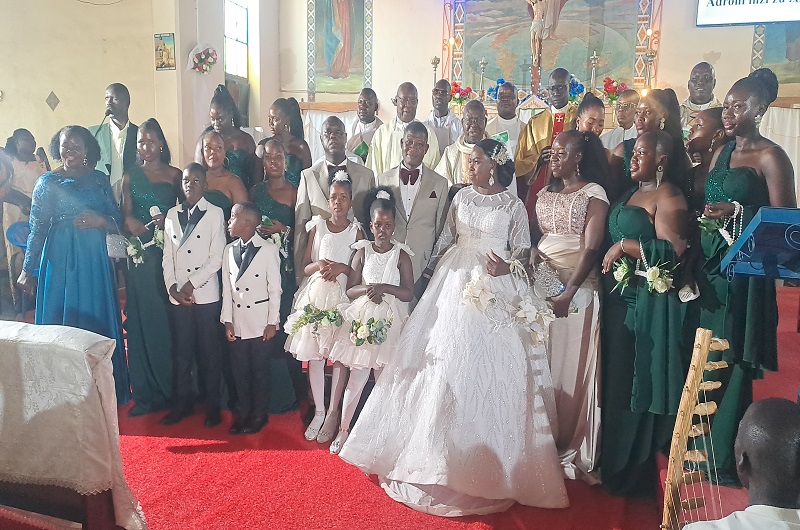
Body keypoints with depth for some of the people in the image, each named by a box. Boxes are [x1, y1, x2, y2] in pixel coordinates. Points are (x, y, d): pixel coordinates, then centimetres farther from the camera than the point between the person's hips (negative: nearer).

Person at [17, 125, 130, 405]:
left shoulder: (99, 179, 6)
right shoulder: (47, 182, 0)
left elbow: (118, 219, 8)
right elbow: (37, 228, -1)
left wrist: (101, 221, -14)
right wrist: (28, 269, -2)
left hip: (95, 260, 2)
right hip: (60, 260, -2)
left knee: (98, 320, 8)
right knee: (62, 320, 4)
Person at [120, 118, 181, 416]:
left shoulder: (175, 175, 7)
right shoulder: (130, 177, 10)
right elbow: (125, 216, 6)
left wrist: (169, 221, -13)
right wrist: (132, 225, -15)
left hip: (170, 256, -1)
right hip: (141, 257, 1)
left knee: (171, 321, 0)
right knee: (143, 320, 2)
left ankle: (172, 389, 13)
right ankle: (147, 392, 12)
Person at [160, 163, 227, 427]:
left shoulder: (215, 214, -2)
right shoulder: (172, 214, 11)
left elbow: (217, 258, -7)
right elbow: (167, 255, 9)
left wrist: (192, 284, -11)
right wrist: (172, 286, -3)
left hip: (206, 294, -4)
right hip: (177, 296, 4)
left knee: (210, 352, 4)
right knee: (181, 351, 10)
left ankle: (213, 406, 15)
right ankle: (182, 403, 23)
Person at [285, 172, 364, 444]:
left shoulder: (356, 231, 3)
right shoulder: (318, 226, 8)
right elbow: (305, 265, 9)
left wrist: (342, 268, -15)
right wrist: (318, 265, -12)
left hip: (343, 295, -2)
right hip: (316, 293, 2)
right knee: (314, 353, 3)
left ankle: (333, 413, 12)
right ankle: (319, 411, 16)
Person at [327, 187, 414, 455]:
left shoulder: (401, 255, 0)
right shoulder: (362, 252, 3)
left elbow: (408, 293, -5)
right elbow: (350, 290, 1)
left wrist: (386, 288, -19)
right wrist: (368, 288, -18)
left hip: (389, 323, 0)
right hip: (362, 321, 0)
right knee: (357, 378, 1)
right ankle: (344, 429, 15)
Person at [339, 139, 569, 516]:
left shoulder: (514, 206, 1)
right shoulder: (461, 197, 9)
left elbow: (523, 250, 1)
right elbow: (446, 240, 13)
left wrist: (507, 267, -18)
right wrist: (433, 272, 10)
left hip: (497, 287, -3)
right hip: (457, 282, 3)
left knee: (491, 364, -4)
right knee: (448, 359, 2)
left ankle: (491, 454, 12)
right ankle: (446, 450, 17)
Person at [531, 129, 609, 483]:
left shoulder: (593, 194, -2)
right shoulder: (545, 194, 17)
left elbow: (591, 248, -11)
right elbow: (534, 240, 14)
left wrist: (569, 292, -20)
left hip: (577, 290, -5)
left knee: (570, 366, -1)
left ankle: (570, 449, 12)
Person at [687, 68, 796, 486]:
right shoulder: (720, 154, 15)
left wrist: (738, 212, -20)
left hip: (744, 274, -7)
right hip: (709, 268, 7)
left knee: (732, 365, -1)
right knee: (704, 361, 11)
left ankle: (725, 458, 13)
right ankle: (701, 448, 25)